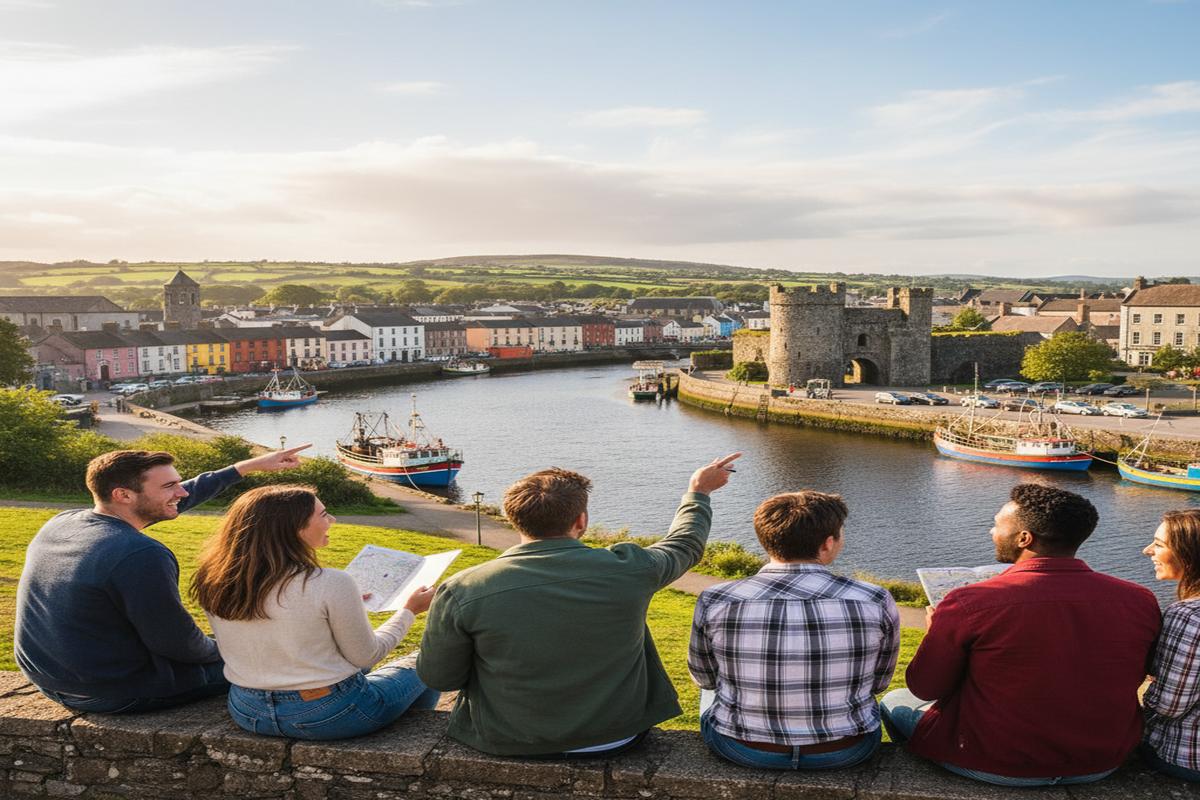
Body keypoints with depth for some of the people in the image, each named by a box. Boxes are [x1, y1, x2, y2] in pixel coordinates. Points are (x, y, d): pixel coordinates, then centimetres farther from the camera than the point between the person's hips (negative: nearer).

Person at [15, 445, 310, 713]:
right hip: (118, 696, -8)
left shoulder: (59, 523, -2)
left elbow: (171, 501, 7)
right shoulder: (142, 556, -30)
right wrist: (218, 650, 2)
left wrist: (250, 466, 11)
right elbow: (177, 643, -22)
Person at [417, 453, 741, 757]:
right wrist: (699, 492, 25)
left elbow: (437, 677, -8)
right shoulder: (629, 570, -17)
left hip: (509, 745, 0)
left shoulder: (462, 591, -20)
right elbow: (684, 545, 5)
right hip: (615, 738, 1)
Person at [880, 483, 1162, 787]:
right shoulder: (1142, 602, -10)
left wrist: (940, 632, 10)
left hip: (998, 767, -4)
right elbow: (1129, 680, 8)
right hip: (1103, 763, 5)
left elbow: (924, 688, -10)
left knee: (894, 702, 22)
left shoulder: (968, 603, -22)